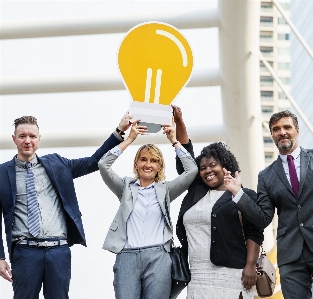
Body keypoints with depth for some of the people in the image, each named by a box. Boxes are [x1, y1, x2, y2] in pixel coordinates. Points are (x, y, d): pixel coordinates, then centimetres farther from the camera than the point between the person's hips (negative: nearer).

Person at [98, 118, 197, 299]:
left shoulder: (165, 190, 14)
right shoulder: (126, 188, 14)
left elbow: (192, 170, 3)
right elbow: (104, 165, 1)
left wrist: (174, 141, 3)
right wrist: (130, 139, 0)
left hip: (158, 258, 0)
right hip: (127, 257, 0)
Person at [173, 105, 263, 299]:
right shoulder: (196, 192, 18)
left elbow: (254, 233, -1)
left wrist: (250, 266, -13)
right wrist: (179, 122, 13)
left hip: (231, 276, -5)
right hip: (198, 277, 5)